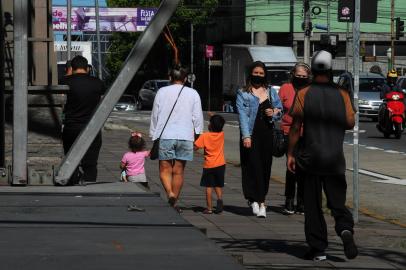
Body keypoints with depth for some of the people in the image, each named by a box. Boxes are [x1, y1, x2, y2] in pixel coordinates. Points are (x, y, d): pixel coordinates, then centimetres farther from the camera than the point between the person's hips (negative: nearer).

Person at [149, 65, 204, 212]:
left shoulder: (162, 92, 4)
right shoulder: (192, 93, 5)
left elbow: (154, 115, 8)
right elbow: (198, 117, 4)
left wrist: (153, 136, 15)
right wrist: (197, 134, 13)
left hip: (165, 135, -1)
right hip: (185, 136, 1)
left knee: (165, 169, 2)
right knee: (178, 171, 7)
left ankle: (170, 193, -22)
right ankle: (174, 203, 9)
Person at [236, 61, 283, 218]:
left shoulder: (271, 92, 16)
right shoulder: (243, 94, 4)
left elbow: (280, 109, 22)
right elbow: (243, 115, -5)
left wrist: (274, 113, -3)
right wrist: (246, 136, -16)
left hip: (267, 134, 4)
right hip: (251, 135, -4)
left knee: (265, 167, 2)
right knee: (253, 166, -8)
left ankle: (256, 199, 11)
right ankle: (258, 201, -6)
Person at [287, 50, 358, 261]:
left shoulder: (303, 94, -5)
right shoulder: (342, 95, 0)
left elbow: (295, 126, -6)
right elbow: (350, 123, 1)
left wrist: (290, 153, -1)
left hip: (310, 157, -1)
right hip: (335, 157, 1)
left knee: (313, 205, 6)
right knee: (337, 202, 10)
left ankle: (318, 249, 7)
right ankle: (346, 229, -18)